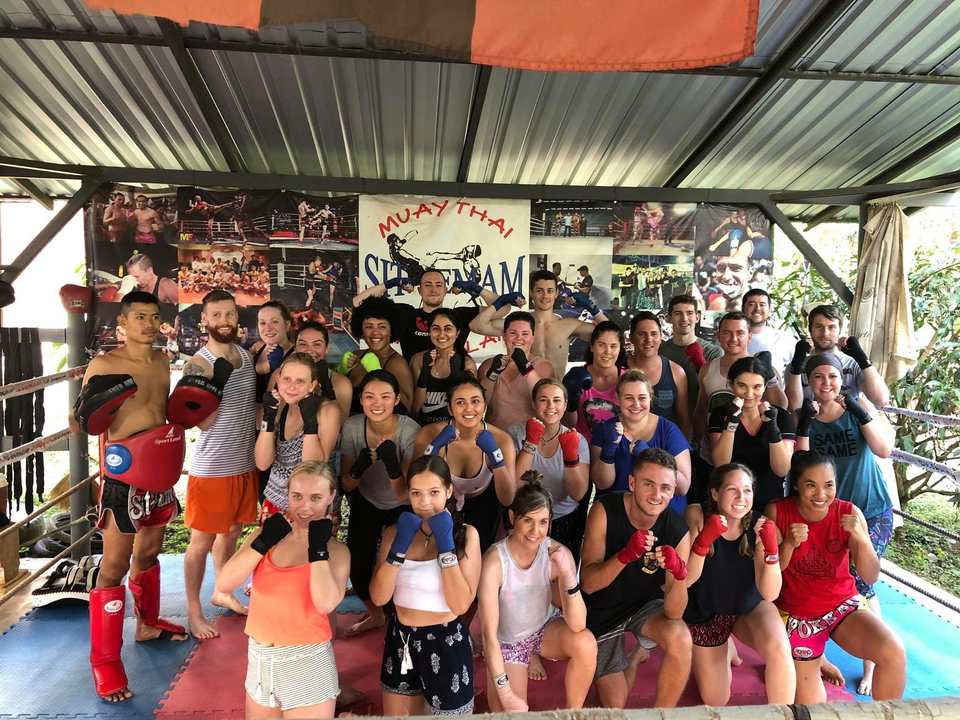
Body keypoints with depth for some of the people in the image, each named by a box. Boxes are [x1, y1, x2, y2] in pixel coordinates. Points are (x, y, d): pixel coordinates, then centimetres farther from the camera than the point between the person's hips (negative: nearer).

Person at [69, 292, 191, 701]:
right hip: (123, 472, -6)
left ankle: (148, 624, 41)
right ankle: (105, 661, 10)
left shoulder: (162, 360, 8)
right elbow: (77, 426, -11)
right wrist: (86, 410, -32)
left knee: (149, 552, 21)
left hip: (160, 469, 7)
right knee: (115, 565, -2)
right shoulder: (104, 365, -12)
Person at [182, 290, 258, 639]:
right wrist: (218, 381, -32)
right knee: (202, 542, 6)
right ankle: (194, 611, 22)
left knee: (231, 532, 20)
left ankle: (222, 593, 39)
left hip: (245, 464, 7)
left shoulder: (247, 355, 4)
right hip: (212, 468, -6)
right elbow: (203, 422, -21)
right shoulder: (197, 365, -16)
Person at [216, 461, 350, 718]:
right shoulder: (268, 534, 0)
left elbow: (326, 604, -27)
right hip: (260, 659, 4)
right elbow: (224, 585, -9)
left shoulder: (336, 551, -10)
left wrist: (318, 547, -22)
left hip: (307, 663, -4)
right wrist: (264, 541, -17)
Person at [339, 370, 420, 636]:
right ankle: (374, 614, 34)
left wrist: (391, 462, -49)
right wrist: (359, 467, -36)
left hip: (401, 507, -2)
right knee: (357, 565, 1)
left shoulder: (410, 431, -31)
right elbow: (346, 485, -14)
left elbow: (404, 495, -30)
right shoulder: (352, 427, -23)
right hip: (366, 502, 3)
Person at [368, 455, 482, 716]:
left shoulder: (465, 534, -13)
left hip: (446, 642, -4)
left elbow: (460, 604, -20)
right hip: (400, 641, 4)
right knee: (396, 715, 22)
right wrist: (399, 547, -20)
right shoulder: (396, 532, -2)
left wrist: (446, 545, -24)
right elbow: (379, 597, -10)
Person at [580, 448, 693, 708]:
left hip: (646, 605, 0)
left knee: (680, 640, -31)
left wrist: (679, 573, -45)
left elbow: (673, 613, -24)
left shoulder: (677, 532, -23)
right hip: (601, 610, 0)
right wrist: (625, 555, -47)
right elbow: (588, 584, -29)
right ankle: (633, 658, 36)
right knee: (615, 706, 4)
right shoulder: (605, 510, -25)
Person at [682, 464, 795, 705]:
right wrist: (704, 540, -42)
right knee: (715, 701, 11)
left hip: (750, 607, 0)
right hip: (705, 613, 0)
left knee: (779, 650, -33)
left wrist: (771, 549, -37)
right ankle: (724, 649, 41)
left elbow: (769, 594, -21)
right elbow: (685, 580, -26)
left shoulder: (758, 526, -19)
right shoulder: (696, 516, -22)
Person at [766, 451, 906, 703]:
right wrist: (789, 544, -31)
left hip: (843, 604, 1)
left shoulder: (849, 513, -12)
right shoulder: (777, 512, -14)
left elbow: (871, 577, -12)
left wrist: (862, 539, -30)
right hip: (796, 612, -1)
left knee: (894, 653, -27)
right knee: (809, 703, 0)